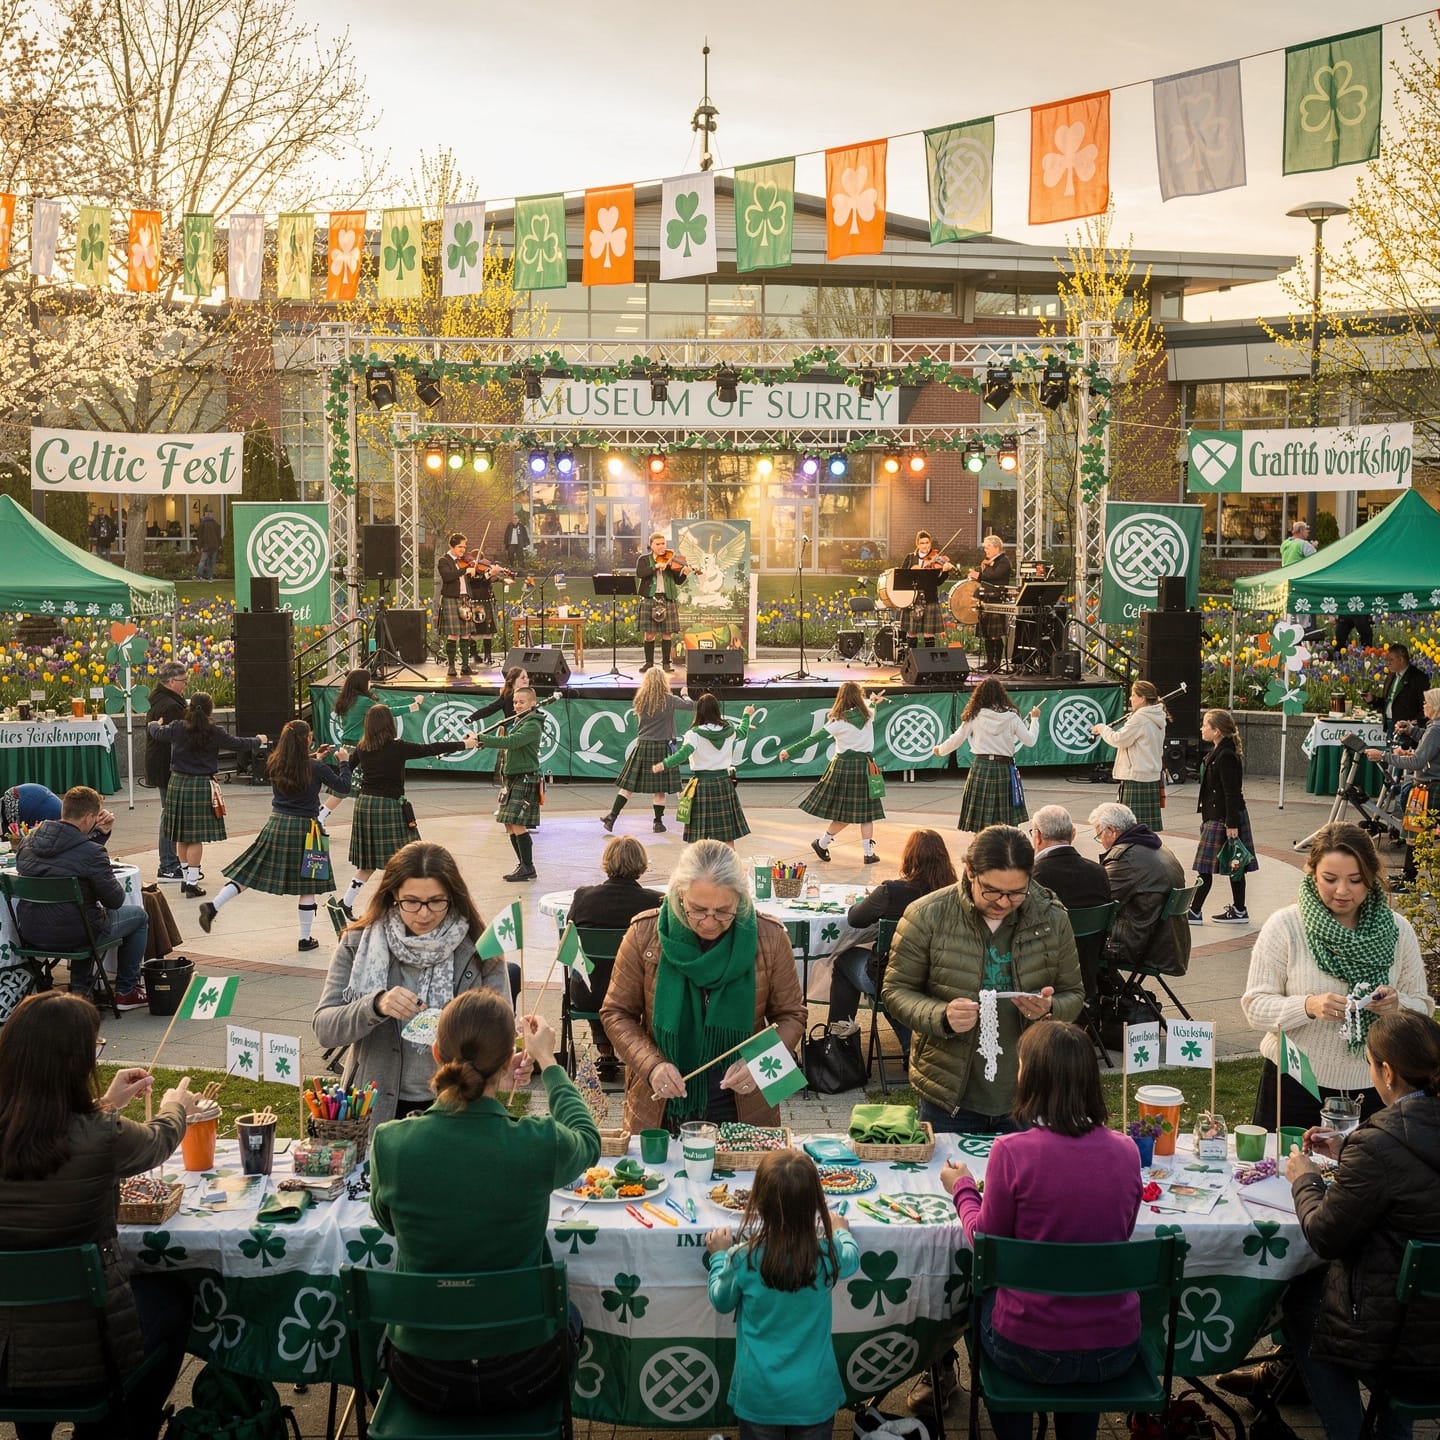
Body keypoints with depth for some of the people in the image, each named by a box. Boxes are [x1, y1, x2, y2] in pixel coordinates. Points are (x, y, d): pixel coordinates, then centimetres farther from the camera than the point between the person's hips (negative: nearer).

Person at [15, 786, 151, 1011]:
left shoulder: (29, 841, 1)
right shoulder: (91, 852, -23)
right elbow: (115, 900, -13)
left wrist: (101, 832, 7)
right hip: (72, 933, -7)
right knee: (138, 916, 19)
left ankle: (80, 990, 35)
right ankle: (126, 992, 25)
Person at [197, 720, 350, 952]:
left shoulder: (274, 765, 0)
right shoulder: (316, 769, -13)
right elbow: (343, 785, -1)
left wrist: (316, 759, 29)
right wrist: (344, 762, 15)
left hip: (276, 825, 4)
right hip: (303, 828, -4)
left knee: (249, 873, 8)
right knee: (307, 886, 8)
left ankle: (213, 906, -9)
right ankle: (305, 939, 14)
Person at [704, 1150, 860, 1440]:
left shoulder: (744, 1258, -22)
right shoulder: (828, 1254, -17)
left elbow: (721, 1301, -1)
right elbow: (851, 1260, 9)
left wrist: (719, 1255, 14)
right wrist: (841, 1231, 29)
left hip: (759, 1393, -1)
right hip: (814, 1394, 1)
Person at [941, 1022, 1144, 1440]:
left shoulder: (1012, 1151, -19)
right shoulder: (1124, 1150, -7)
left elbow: (987, 1240, -6)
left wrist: (962, 1190, 11)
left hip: (1031, 1352, -3)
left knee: (984, 1298, 31)